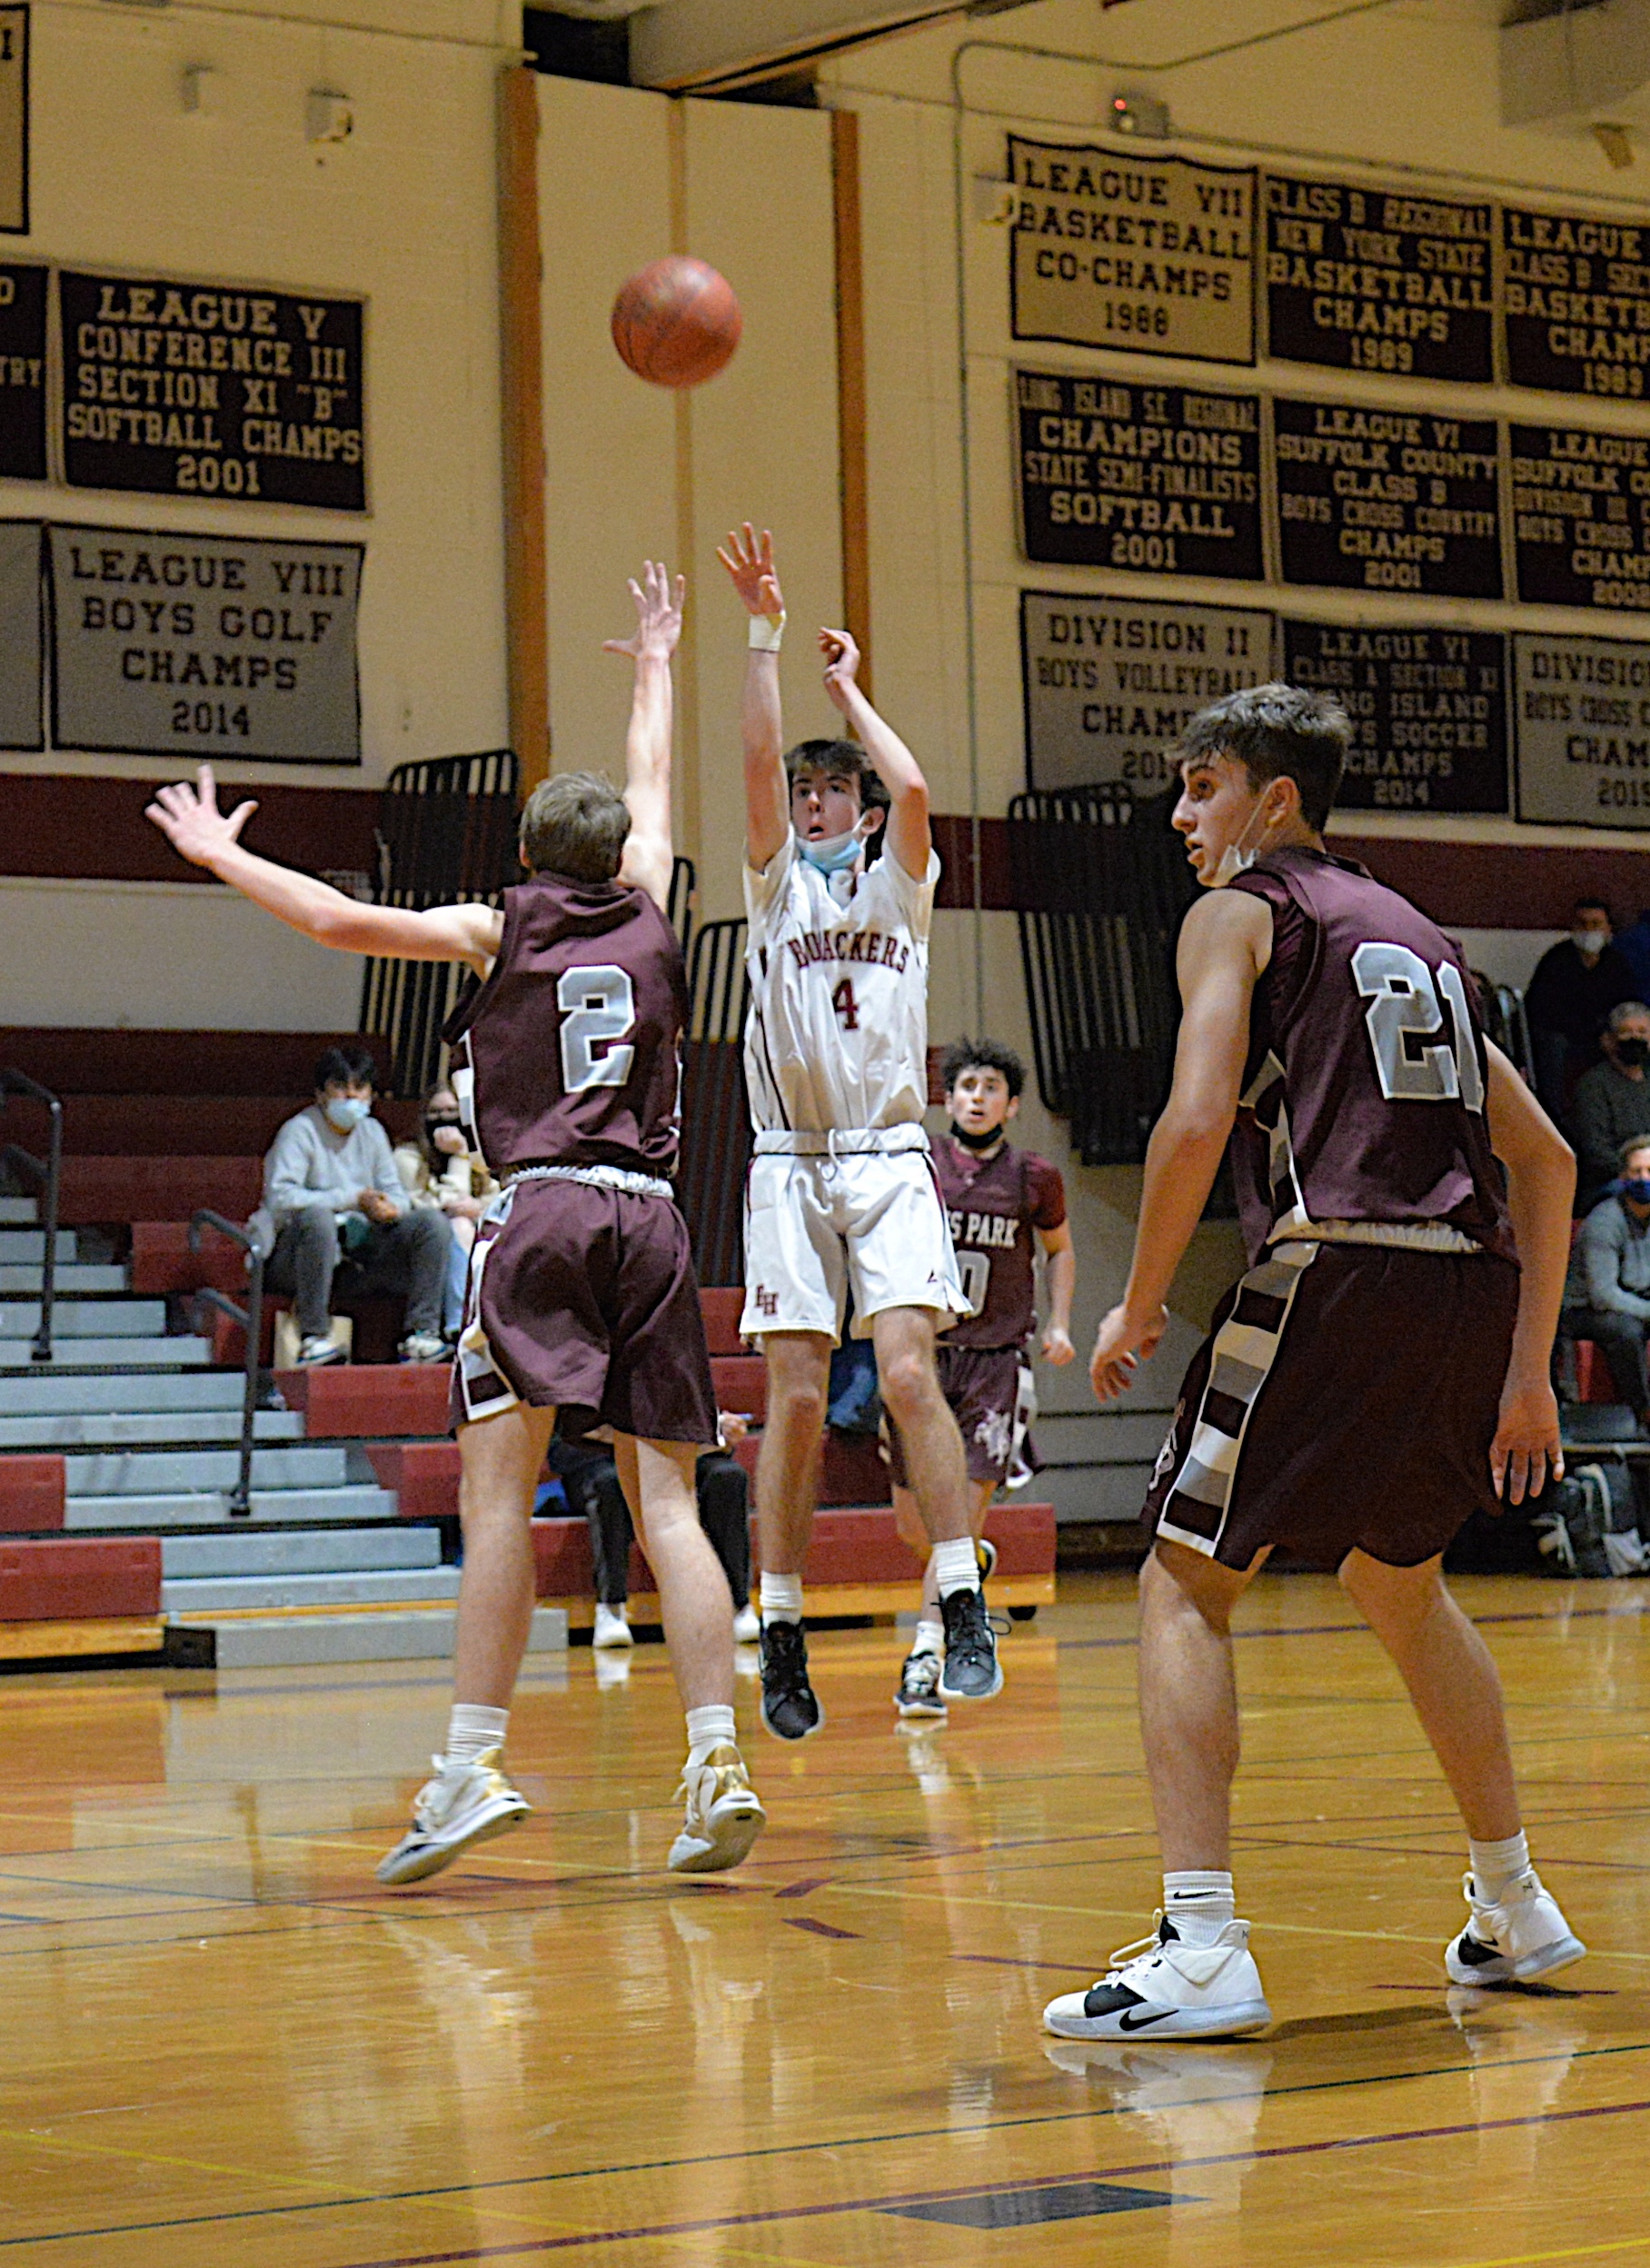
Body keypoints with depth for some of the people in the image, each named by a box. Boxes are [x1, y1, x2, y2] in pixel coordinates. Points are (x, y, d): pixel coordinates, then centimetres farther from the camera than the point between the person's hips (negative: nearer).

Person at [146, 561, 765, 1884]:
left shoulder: (499, 930, 10)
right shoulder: (647, 922, 18)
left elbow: (344, 921, 0)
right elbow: (653, 789, 36)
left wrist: (218, 853, 13)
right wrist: (655, 667, 51)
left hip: (540, 1214, -3)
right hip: (651, 1221, 3)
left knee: (498, 1488, -9)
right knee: (666, 1501, 2)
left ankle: (475, 1762, -18)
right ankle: (719, 1762, -9)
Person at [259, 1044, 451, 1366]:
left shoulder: (372, 1132, 15)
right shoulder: (300, 1131, -6)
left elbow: (395, 1192, 13)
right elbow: (280, 1198, -20)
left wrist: (390, 1208, -14)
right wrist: (352, 1199, -21)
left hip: (359, 1250, 6)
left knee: (432, 1224, -10)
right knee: (318, 1217, -39)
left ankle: (421, 1333, -17)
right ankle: (312, 1339, -35)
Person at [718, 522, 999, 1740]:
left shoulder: (899, 886, 11)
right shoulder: (779, 887, 13)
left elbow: (914, 791, -9)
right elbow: (760, 766, -2)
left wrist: (848, 685, 4)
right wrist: (765, 635, -9)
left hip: (891, 1163, -1)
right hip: (792, 1168, 1)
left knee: (908, 1371, -16)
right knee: (797, 1397, -3)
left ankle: (965, 1609, -16)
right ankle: (784, 1636, 2)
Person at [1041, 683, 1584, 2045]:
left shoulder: (1240, 913, 5)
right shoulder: (1415, 936, 25)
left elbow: (1197, 1121, -10)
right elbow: (1544, 1156, 24)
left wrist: (1139, 1306, 1)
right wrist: (1528, 1371, 24)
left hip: (1334, 1271, -7)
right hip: (1474, 1284, 7)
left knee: (1187, 1586, -2)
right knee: (1397, 1579, 27)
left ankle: (1203, 1952, -14)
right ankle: (1514, 1909, 33)